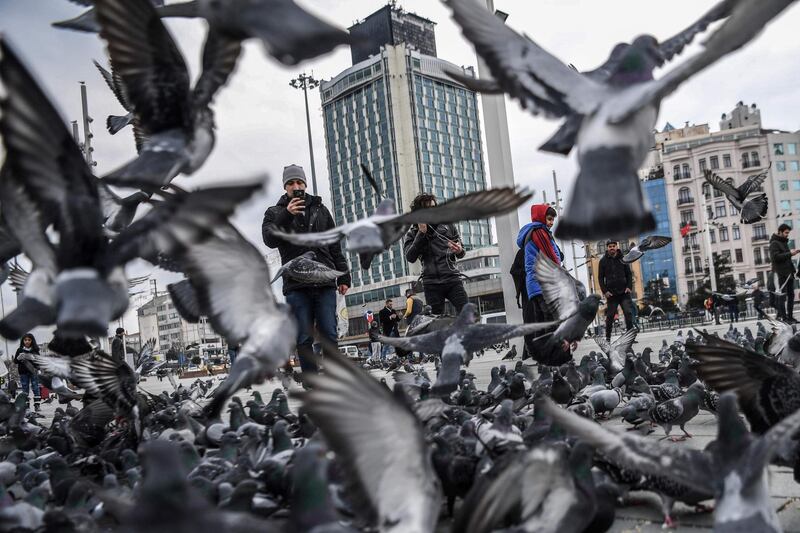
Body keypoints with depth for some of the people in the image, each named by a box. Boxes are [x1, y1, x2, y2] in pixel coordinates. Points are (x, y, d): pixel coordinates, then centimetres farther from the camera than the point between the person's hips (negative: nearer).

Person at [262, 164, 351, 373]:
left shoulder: (320, 210, 17)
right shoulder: (275, 213, 12)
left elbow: (335, 247, 16)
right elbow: (270, 240, -7)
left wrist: (343, 277, 8)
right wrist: (286, 215, -19)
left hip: (325, 283, 1)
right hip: (296, 286, -1)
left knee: (329, 336, -3)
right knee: (304, 339, -1)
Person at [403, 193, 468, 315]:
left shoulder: (447, 225, 12)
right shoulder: (412, 234, 9)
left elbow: (461, 253, 16)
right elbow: (410, 257, -6)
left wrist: (459, 251, -9)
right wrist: (421, 233, -10)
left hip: (452, 278, 1)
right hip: (431, 284, -1)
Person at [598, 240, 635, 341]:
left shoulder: (622, 259, 8)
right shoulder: (603, 261, 3)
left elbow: (629, 274, 11)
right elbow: (600, 277, 4)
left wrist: (629, 287, -3)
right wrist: (604, 291, -6)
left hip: (624, 292, 1)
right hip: (611, 294, -1)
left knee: (628, 313, -5)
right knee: (610, 316, 1)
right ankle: (608, 338, 10)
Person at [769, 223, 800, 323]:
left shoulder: (784, 242, 19)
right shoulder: (774, 243, -8)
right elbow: (775, 257, -21)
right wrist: (789, 254, -19)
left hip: (788, 273, 9)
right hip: (780, 273, -9)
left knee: (791, 295, 9)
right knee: (782, 296, -6)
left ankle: (790, 316, 15)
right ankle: (784, 317, -3)